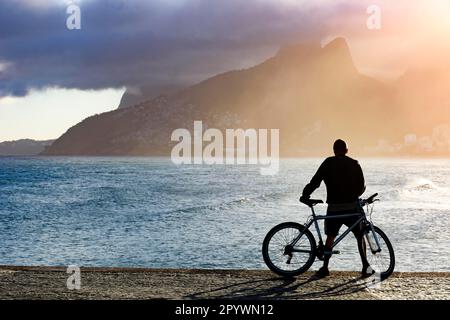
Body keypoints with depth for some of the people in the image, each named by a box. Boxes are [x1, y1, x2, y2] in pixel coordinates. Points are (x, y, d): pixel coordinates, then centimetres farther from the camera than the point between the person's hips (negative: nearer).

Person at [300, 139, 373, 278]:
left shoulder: (328, 163, -1)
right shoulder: (354, 164, 5)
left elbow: (315, 181, -5)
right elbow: (361, 187, 5)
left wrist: (305, 195, 7)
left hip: (334, 207, 0)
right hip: (352, 207, 1)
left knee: (330, 236, 11)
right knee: (360, 236, 11)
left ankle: (325, 268, 5)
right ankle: (365, 267, 4)